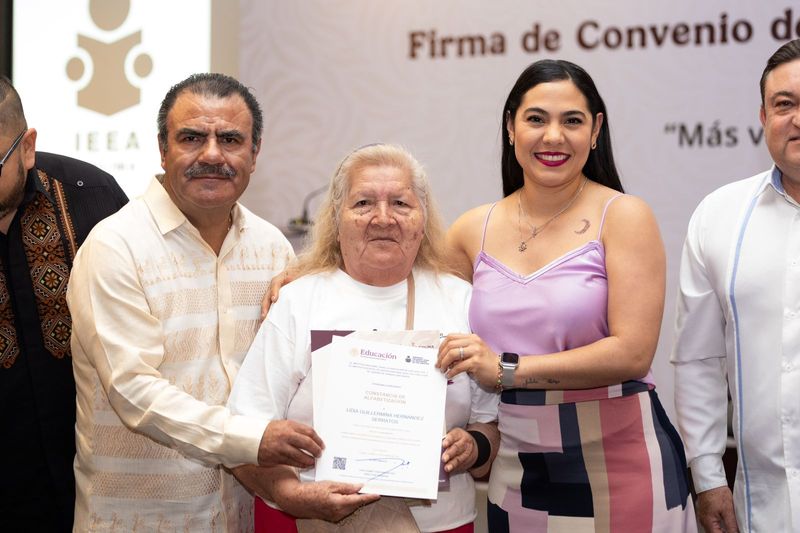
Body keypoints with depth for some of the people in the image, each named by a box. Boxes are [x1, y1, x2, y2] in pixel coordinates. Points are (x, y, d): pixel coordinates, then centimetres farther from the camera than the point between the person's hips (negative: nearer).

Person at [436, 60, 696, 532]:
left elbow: (632, 353, -16)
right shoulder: (474, 231, 4)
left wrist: (508, 369, -20)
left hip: (619, 462, -3)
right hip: (515, 472, 3)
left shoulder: (623, 217, -7)